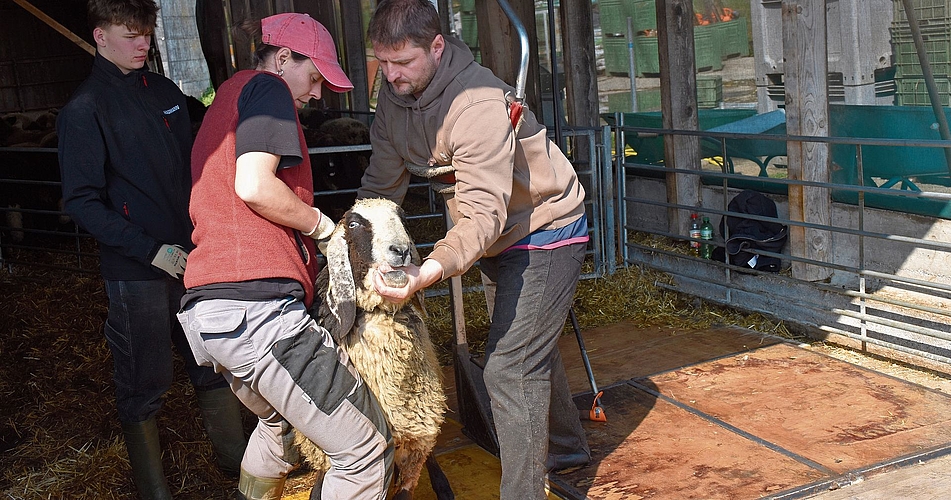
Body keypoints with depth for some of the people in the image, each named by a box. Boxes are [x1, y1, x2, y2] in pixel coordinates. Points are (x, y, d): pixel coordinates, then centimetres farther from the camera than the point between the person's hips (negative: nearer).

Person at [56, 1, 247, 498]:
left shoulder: (164, 91, 9)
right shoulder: (83, 110, -9)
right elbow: (82, 201, -12)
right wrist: (153, 250, -18)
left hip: (191, 255, 6)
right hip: (135, 271, -6)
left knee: (214, 364, 15)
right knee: (143, 383, 7)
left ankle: (235, 458, 32)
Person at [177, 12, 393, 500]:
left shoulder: (224, 100, 30)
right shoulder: (267, 87, 1)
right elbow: (254, 186, -16)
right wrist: (320, 223, 1)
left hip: (202, 309, 11)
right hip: (256, 305, -10)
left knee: (277, 420, 34)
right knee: (367, 447, -5)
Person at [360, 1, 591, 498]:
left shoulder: (478, 103, -34)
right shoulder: (394, 95, -8)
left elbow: (483, 214, -41)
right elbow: (380, 186, -2)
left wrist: (429, 271, -56)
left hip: (544, 234, -9)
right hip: (498, 239, 9)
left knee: (509, 368, -15)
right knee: (529, 347, 24)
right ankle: (565, 444, 47)